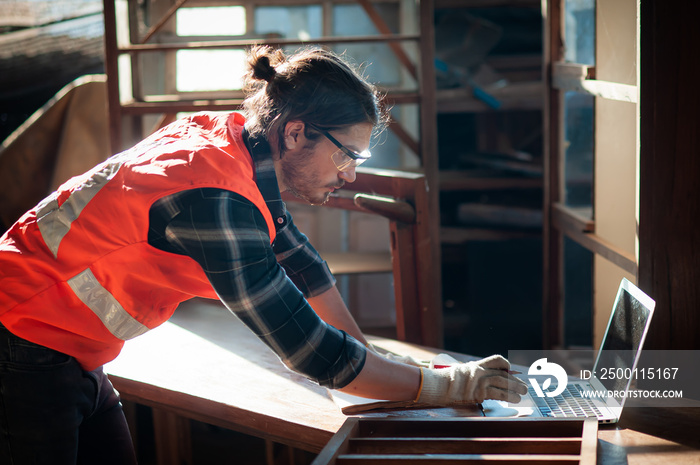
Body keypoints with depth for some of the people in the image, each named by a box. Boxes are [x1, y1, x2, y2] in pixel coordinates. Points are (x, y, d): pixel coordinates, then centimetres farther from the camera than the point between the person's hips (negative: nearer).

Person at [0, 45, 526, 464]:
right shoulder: (216, 198, -29)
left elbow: (297, 257, 13)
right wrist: (447, 387, -16)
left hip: (70, 356, 9)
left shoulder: (232, 135, -2)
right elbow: (311, 350, -25)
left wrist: (371, 357, 14)